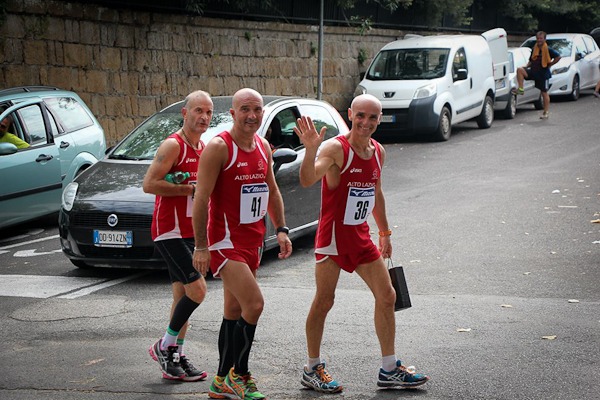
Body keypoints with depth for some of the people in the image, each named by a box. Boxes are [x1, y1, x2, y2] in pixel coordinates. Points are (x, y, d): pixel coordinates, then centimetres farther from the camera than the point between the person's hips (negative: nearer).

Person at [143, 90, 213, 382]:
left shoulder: (204, 149, 13)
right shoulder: (173, 146, -13)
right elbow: (149, 184, -21)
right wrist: (191, 189, -19)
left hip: (190, 231, 9)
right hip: (169, 230, -9)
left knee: (182, 295, 10)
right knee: (197, 289, -14)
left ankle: (175, 359, 18)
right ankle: (164, 346, 1)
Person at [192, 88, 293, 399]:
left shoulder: (263, 147, 9)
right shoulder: (218, 147, -14)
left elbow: (271, 190, 21)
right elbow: (201, 197, -16)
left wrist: (281, 229, 11)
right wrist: (201, 246, -18)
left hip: (252, 239, 8)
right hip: (226, 239, -8)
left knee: (234, 311, 13)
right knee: (254, 304, -17)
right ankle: (238, 374, -1)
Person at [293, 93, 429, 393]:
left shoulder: (378, 152, 7)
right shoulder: (335, 148, -16)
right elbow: (307, 180, -33)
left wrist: (384, 233, 25)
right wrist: (310, 150, -50)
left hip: (361, 236, 7)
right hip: (333, 235, -7)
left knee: (387, 297, 8)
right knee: (323, 302, -1)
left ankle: (389, 370, 18)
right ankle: (312, 370, 15)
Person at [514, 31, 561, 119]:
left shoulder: (548, 50, -9)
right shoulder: (534, 49, 9)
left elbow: (558, 57, -14)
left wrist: (549, 65, -10)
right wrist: (527, 66, 1)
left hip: (543, 73, -5)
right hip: (533, 71, 5)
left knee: (544, 93, 2)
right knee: (520, 70, -18)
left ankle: (546, 112, 10)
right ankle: (521, 89, -14)